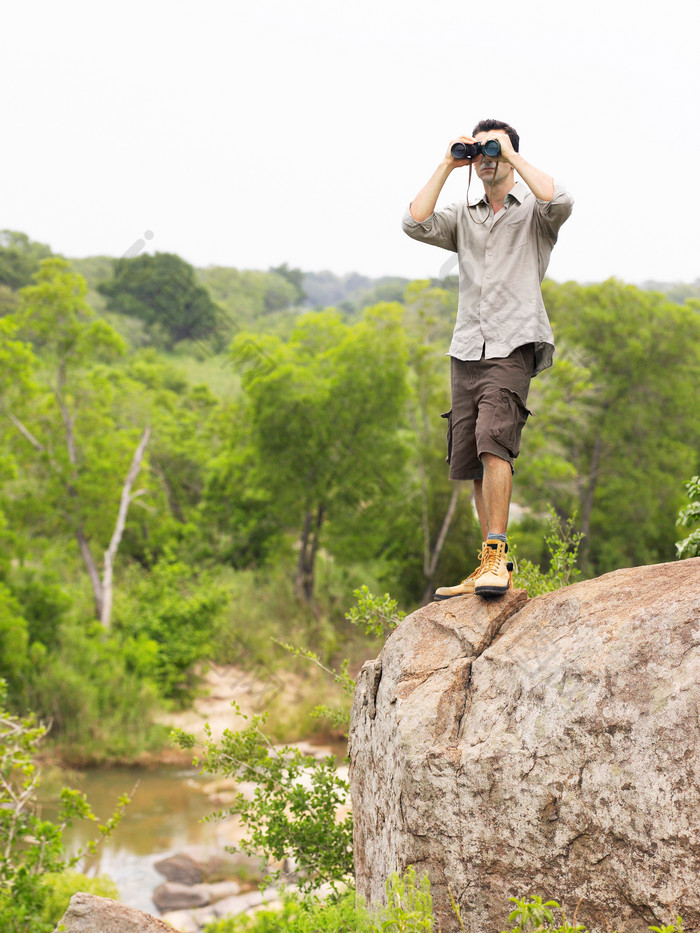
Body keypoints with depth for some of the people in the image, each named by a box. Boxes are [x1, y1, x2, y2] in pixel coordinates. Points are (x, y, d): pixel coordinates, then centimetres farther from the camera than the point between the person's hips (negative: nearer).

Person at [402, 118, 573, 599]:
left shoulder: (532, 212, 8)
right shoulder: (463, 217, 20)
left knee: (493, 441, -23)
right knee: (472, 459, 2)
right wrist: (447, 166, 5)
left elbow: (560, 201, -16)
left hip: (513, 345, -5)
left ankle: (496, 557, -22)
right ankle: (490, 566, 9)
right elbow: (416, 223, 3)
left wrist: (512, 155, -6)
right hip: (467, 348, 5)